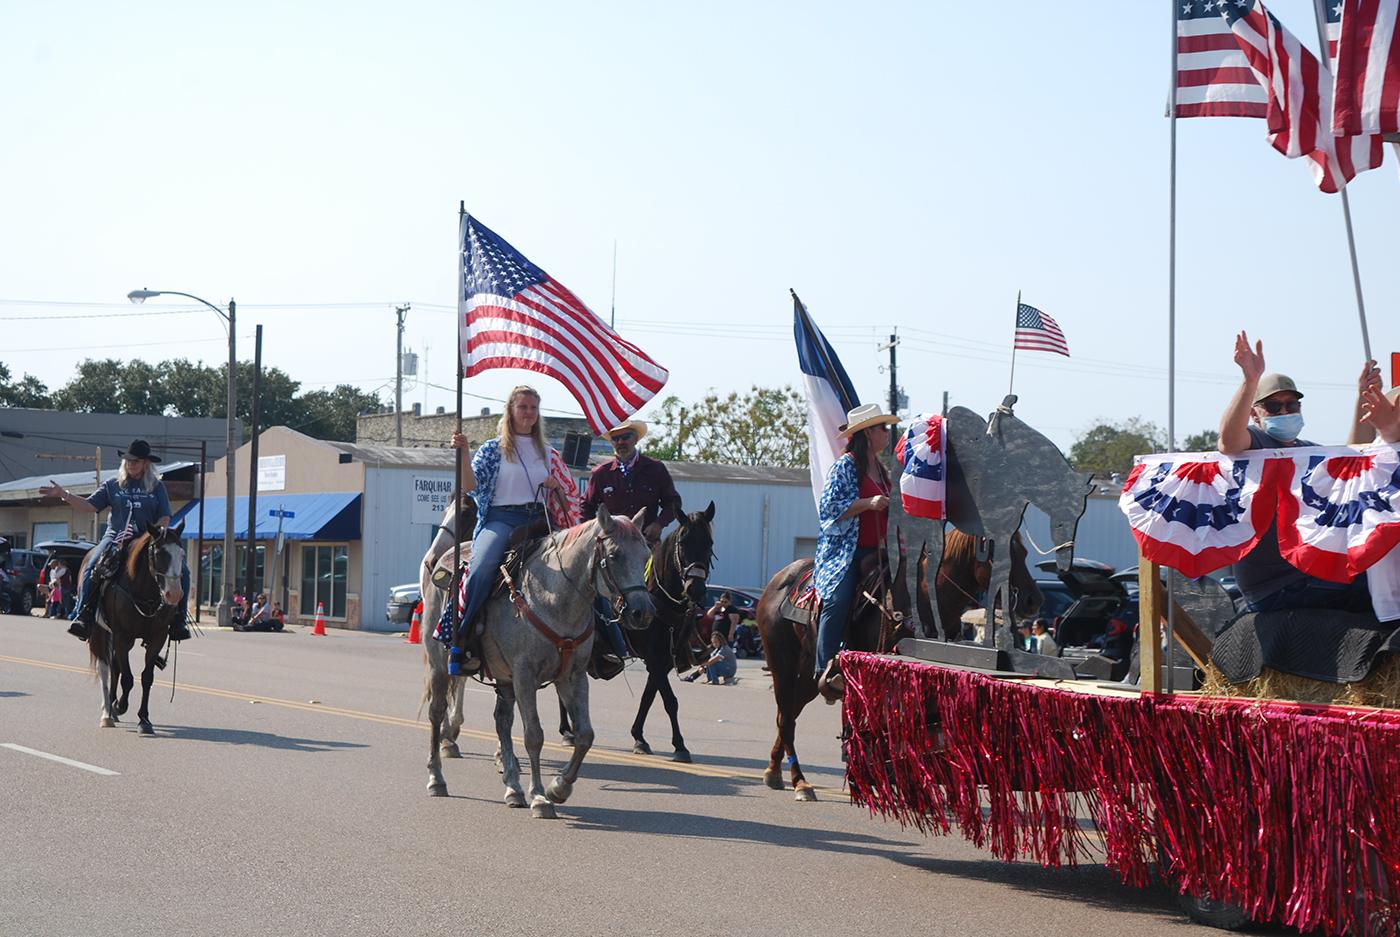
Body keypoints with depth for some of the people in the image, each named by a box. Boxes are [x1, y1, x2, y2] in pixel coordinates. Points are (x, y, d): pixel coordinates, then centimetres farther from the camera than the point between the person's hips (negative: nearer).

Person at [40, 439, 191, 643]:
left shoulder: (157, 486, 9)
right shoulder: (112, 485, 12)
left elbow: (164, 518, 4)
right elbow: (89, 506, 8)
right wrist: (62, 494, -2)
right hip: (116, 539, 0)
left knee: (181, 571, -20)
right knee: (92, 569, -27)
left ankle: (178, 618, -13)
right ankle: (83, 614, -21)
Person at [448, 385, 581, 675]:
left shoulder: (547, 454, 23)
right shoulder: (492, 449, 13)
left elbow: (568, 499, 26)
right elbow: (472, 486, 0)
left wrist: (557, 488, 3)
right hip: (501, 519, -4)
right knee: (482, 567, -35)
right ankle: (460, 643, -31)